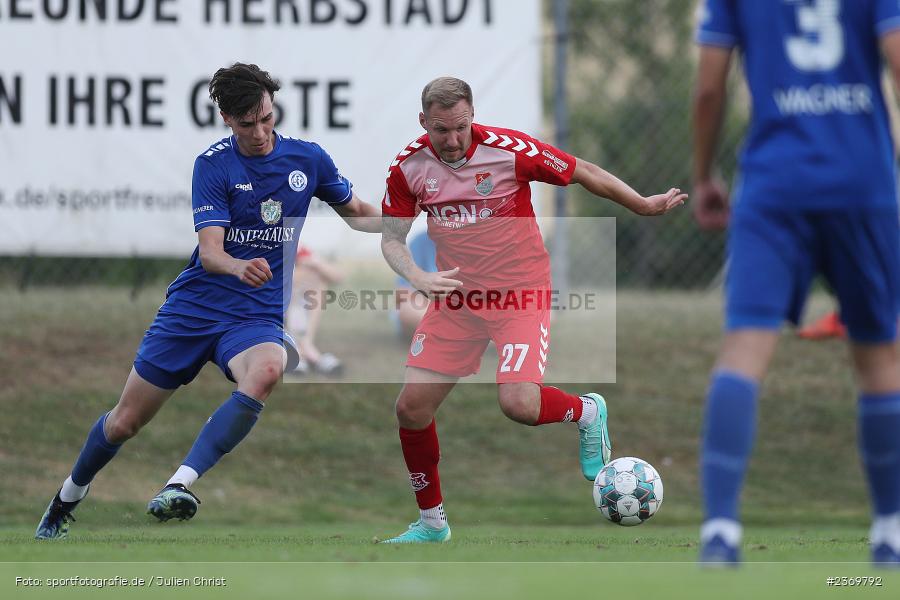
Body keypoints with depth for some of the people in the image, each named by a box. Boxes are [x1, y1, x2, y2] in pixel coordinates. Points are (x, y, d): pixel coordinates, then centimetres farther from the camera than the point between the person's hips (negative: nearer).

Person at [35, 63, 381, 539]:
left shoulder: (308, 159, 1)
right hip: (194, 305, -1)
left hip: (257, 315, 1)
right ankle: (67, 498, 35)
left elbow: (356, 213, 19)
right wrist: (239, 267, -39)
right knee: (125, 420, 5)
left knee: (265, 371, -36)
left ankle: (178, 486, -40)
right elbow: (209, 251, -16)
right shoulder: (214, 164, -7)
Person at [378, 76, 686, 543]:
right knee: (411, 407, -2)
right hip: (455, 297, 4)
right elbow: (392, 239, 2)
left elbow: (583, 173, -4)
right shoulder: (409, 167, -6)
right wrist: (417, 277, -18)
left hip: (520, 294, -4)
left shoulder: (509, 150, -17)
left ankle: (586, 413, 13)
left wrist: (644, 206, 0)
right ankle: (431, 521, 18)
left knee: (518, 403, -23)